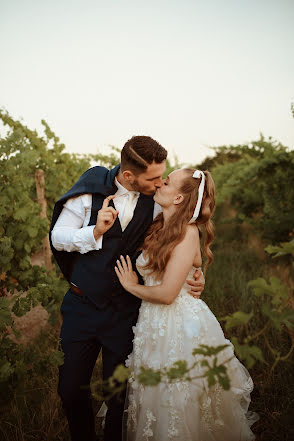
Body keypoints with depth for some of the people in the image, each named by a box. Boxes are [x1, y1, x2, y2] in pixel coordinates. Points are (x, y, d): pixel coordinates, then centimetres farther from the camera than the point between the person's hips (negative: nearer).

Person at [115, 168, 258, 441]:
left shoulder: (188, 233, -20)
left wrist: (131, 285, -8)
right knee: (154, 399, 21)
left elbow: (167, 293, -22)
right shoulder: (160, 228, 6)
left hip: (179, 326, -7)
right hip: (156, 323, 8)